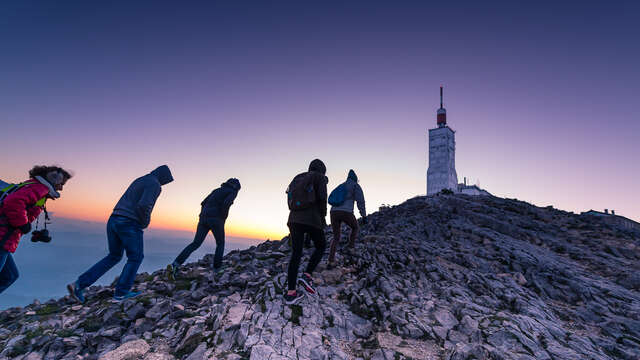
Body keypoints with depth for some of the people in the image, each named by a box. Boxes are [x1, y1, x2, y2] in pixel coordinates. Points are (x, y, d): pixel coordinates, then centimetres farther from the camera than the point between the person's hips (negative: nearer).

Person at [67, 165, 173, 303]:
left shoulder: (138, 181, 22)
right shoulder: (154, 184, -9)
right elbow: (143, 206, -23)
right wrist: (145, 223, -5)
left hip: (113, 221, 9)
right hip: (130, 224, -9)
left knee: (114, 256, 22)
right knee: (135, 258, 10)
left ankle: (79, 285, 16)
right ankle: (121, 292, 16)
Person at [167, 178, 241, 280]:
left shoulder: (217, 190, 27)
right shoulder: (233, 192, 5)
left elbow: (203, 203, 22)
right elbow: (226, 204, -16)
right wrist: (223, 219, -5)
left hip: (204, 218, 6)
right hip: (216, 220, -6)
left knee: (195, 244, 3)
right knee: (220, 244, 14)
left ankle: (175, 264, -12)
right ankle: (217, 269, 13)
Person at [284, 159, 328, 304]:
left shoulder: (298, 178, 20)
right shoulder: (320, 177, 3)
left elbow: (291, 201, 14)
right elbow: (322, 199, -8)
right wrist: (323, 218, 5)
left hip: (294, 219, 6)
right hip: (312, 219, -5)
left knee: (296, 254, 7)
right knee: (321, 247, 17)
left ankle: (291, 293, 6)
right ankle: (307, 275, 0)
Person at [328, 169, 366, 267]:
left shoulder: (340, 186, 29)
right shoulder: (356, 186, 11)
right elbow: (360, 201, 0)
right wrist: (364, 216, 2)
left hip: (334, 212, 5)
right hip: (346, 212, -5)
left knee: (336, 238, 16)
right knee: (355, 227, 30)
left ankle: (331, 261, 4)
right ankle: (350, 248, 23)